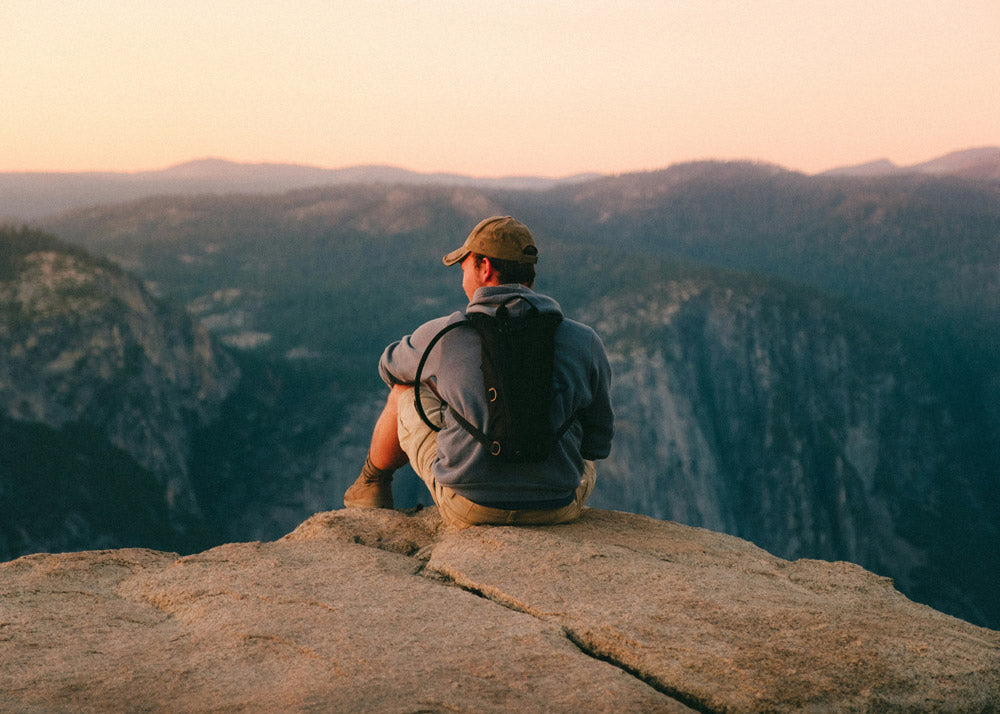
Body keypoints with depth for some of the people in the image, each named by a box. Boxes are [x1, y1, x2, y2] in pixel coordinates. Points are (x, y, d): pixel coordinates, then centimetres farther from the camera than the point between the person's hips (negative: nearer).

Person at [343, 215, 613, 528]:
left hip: (467, 507, -1)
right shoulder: (584, 342, -7)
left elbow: (391, 368, 16)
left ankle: (373, 484, 49)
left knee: (404, 393, 24)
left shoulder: (443, 335, -8)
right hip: (558, 508, 1)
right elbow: (598, 443, 3)